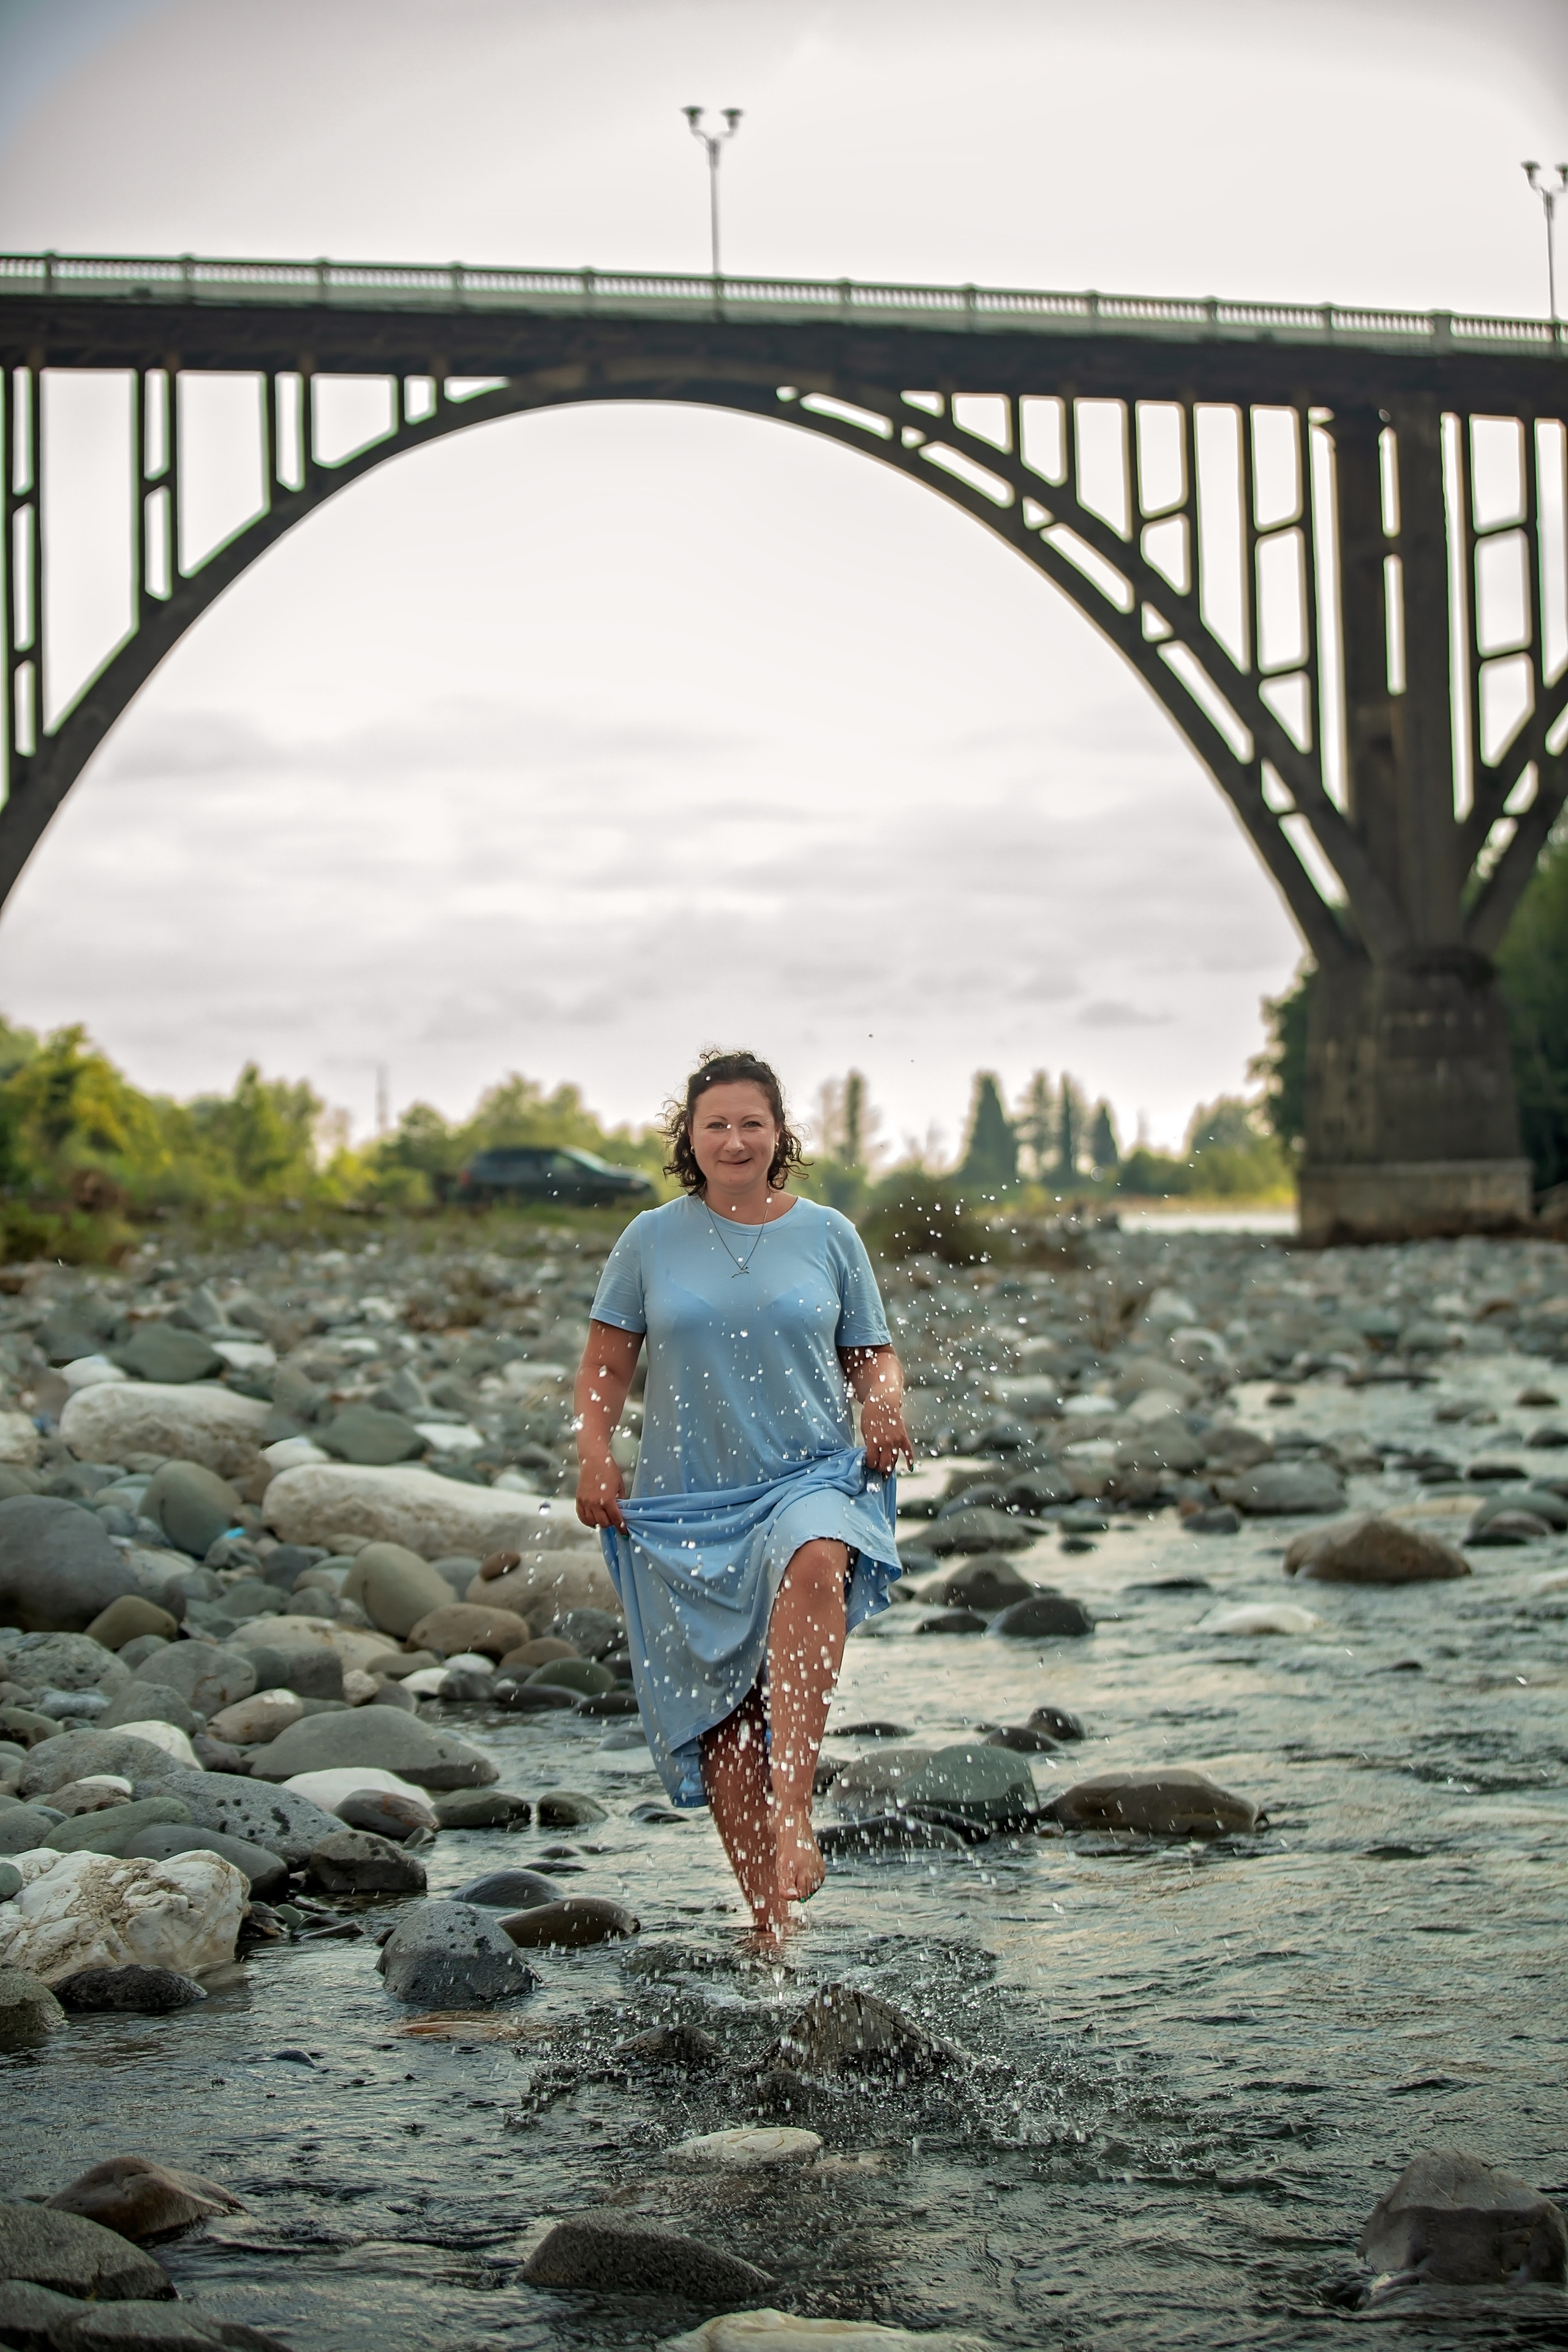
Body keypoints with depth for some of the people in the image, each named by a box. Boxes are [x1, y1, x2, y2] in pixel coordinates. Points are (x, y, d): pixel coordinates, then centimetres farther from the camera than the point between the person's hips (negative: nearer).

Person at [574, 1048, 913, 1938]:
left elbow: (873, 1356, 13)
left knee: (815, 1564, -37)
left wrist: (887, 1405, -9)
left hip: (811, 1476, -2)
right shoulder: (653, 1239, 8)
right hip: (687, 1505, 2)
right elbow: (606, 1365, 11)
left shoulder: (828, 1235, 8)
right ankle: (770, 1925, 6)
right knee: (722, 1714, -3)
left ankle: (792, 1815, -40)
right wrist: (595, 1455, -5)